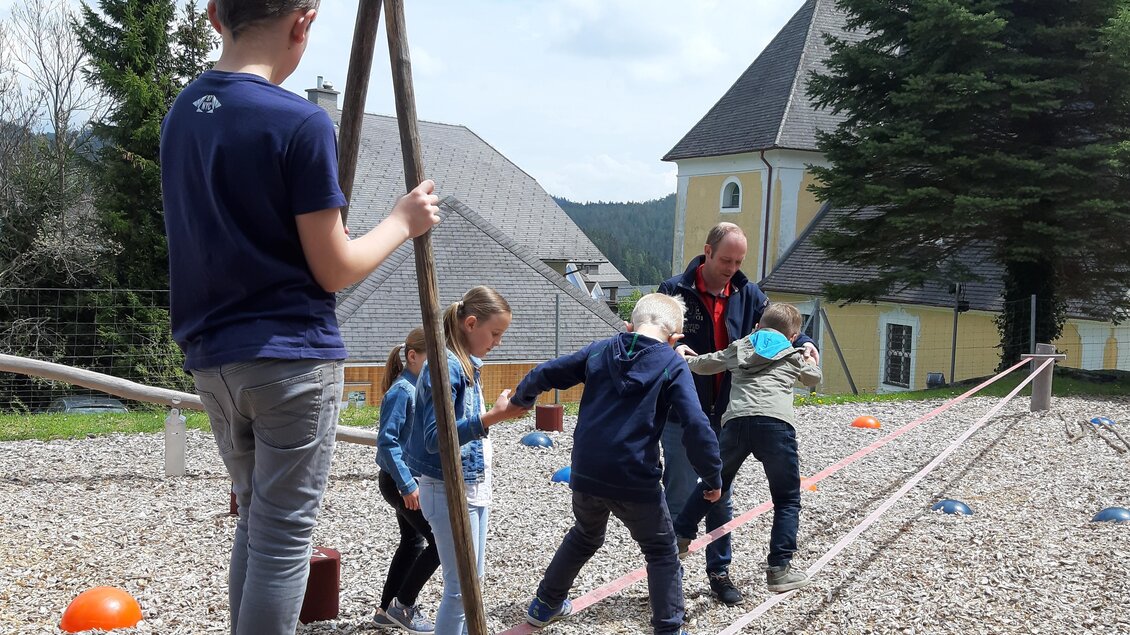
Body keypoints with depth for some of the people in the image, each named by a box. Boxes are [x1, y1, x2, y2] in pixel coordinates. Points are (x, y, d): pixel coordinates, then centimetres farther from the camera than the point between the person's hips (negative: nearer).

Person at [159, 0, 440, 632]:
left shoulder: (180, 114, 8)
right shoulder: (303, 123, -14)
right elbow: (334, 270, -12)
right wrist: (404, 222, 3)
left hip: (213, 358, 7)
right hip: (292, 357, -7)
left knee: (256, 520, 20)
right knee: (284, 535, 1)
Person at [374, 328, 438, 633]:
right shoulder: (402, 390, -18)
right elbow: (387, 441, -22)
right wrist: (407, 484, -23)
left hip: (410, 479, 9)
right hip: (400, 481, -9)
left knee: (412, 542, 16)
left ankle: (387, 610, 26)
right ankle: (403, 605, 5)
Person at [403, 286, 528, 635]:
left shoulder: (467, 365, 9)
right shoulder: (446, 366, -18)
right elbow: (435, 439, -26)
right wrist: (493, 416, -32)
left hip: (474, 485, 9)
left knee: (473, 578, 16)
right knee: (460, 586, -2)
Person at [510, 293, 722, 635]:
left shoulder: (599, 351, 5)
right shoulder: (673, 365, -5)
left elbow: (543, 375, 9)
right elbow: (696, 426, -15)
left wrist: (521, 399, 30)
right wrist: (713, 477, -3)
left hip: (586, 475, 5)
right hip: (635, 481, -5)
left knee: (584, 537, 31)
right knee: (662, 553, 15)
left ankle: (544, 604, 44)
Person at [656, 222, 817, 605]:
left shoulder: (746, 293, 2)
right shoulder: (676, 291, -11)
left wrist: (803, 343, -8)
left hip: (724, 414, 4)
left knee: (720, 498, 14)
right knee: (679, 497, 0)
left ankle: (719, 572, 28)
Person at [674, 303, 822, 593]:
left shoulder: (738, 348, 27)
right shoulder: (793, 355, 25)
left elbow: (701, 365, 34)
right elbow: (814, 378, 44)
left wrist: (685, 359, 55)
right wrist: (811, 360, 65)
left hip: (736, 419, 2)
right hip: (776, 422, -2)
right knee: (787, 500, 10)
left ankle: (678, 537, 22)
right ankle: (778, 569, 5)